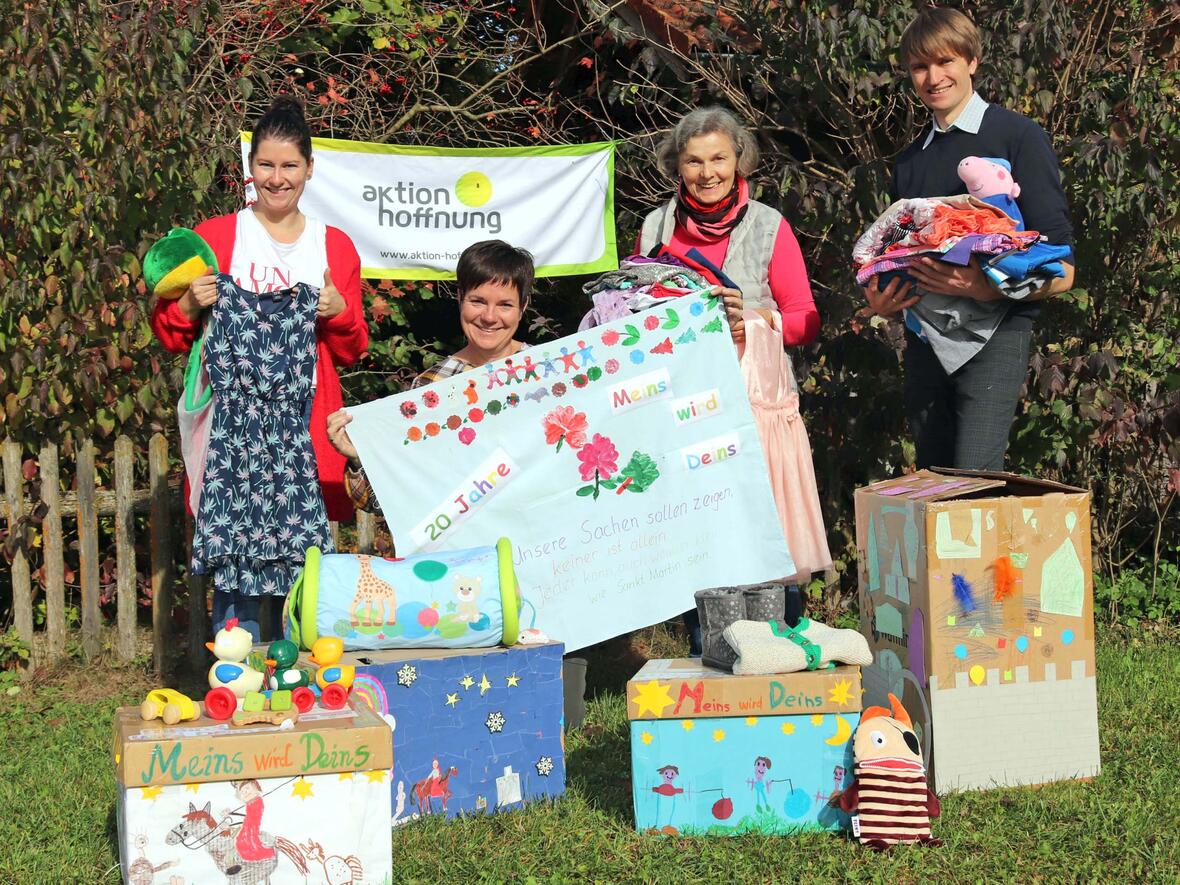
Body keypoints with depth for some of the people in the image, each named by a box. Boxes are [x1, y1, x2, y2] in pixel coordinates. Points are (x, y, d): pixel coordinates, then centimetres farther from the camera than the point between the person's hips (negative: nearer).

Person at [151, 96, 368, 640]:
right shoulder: (214, 238, 7)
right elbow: (168, 336, 9)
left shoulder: (336, 247, 13)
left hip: (309, 434, 2)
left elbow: (351, 352, 16)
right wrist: (189, 307, -11)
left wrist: (339, 312, -4)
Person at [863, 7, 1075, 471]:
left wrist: (987, 289, -24)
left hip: (994, 332, -6)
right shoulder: (910, 162, 17)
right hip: (924, 337, 6)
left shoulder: (1018, 137, -1)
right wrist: (881, 302, 0)